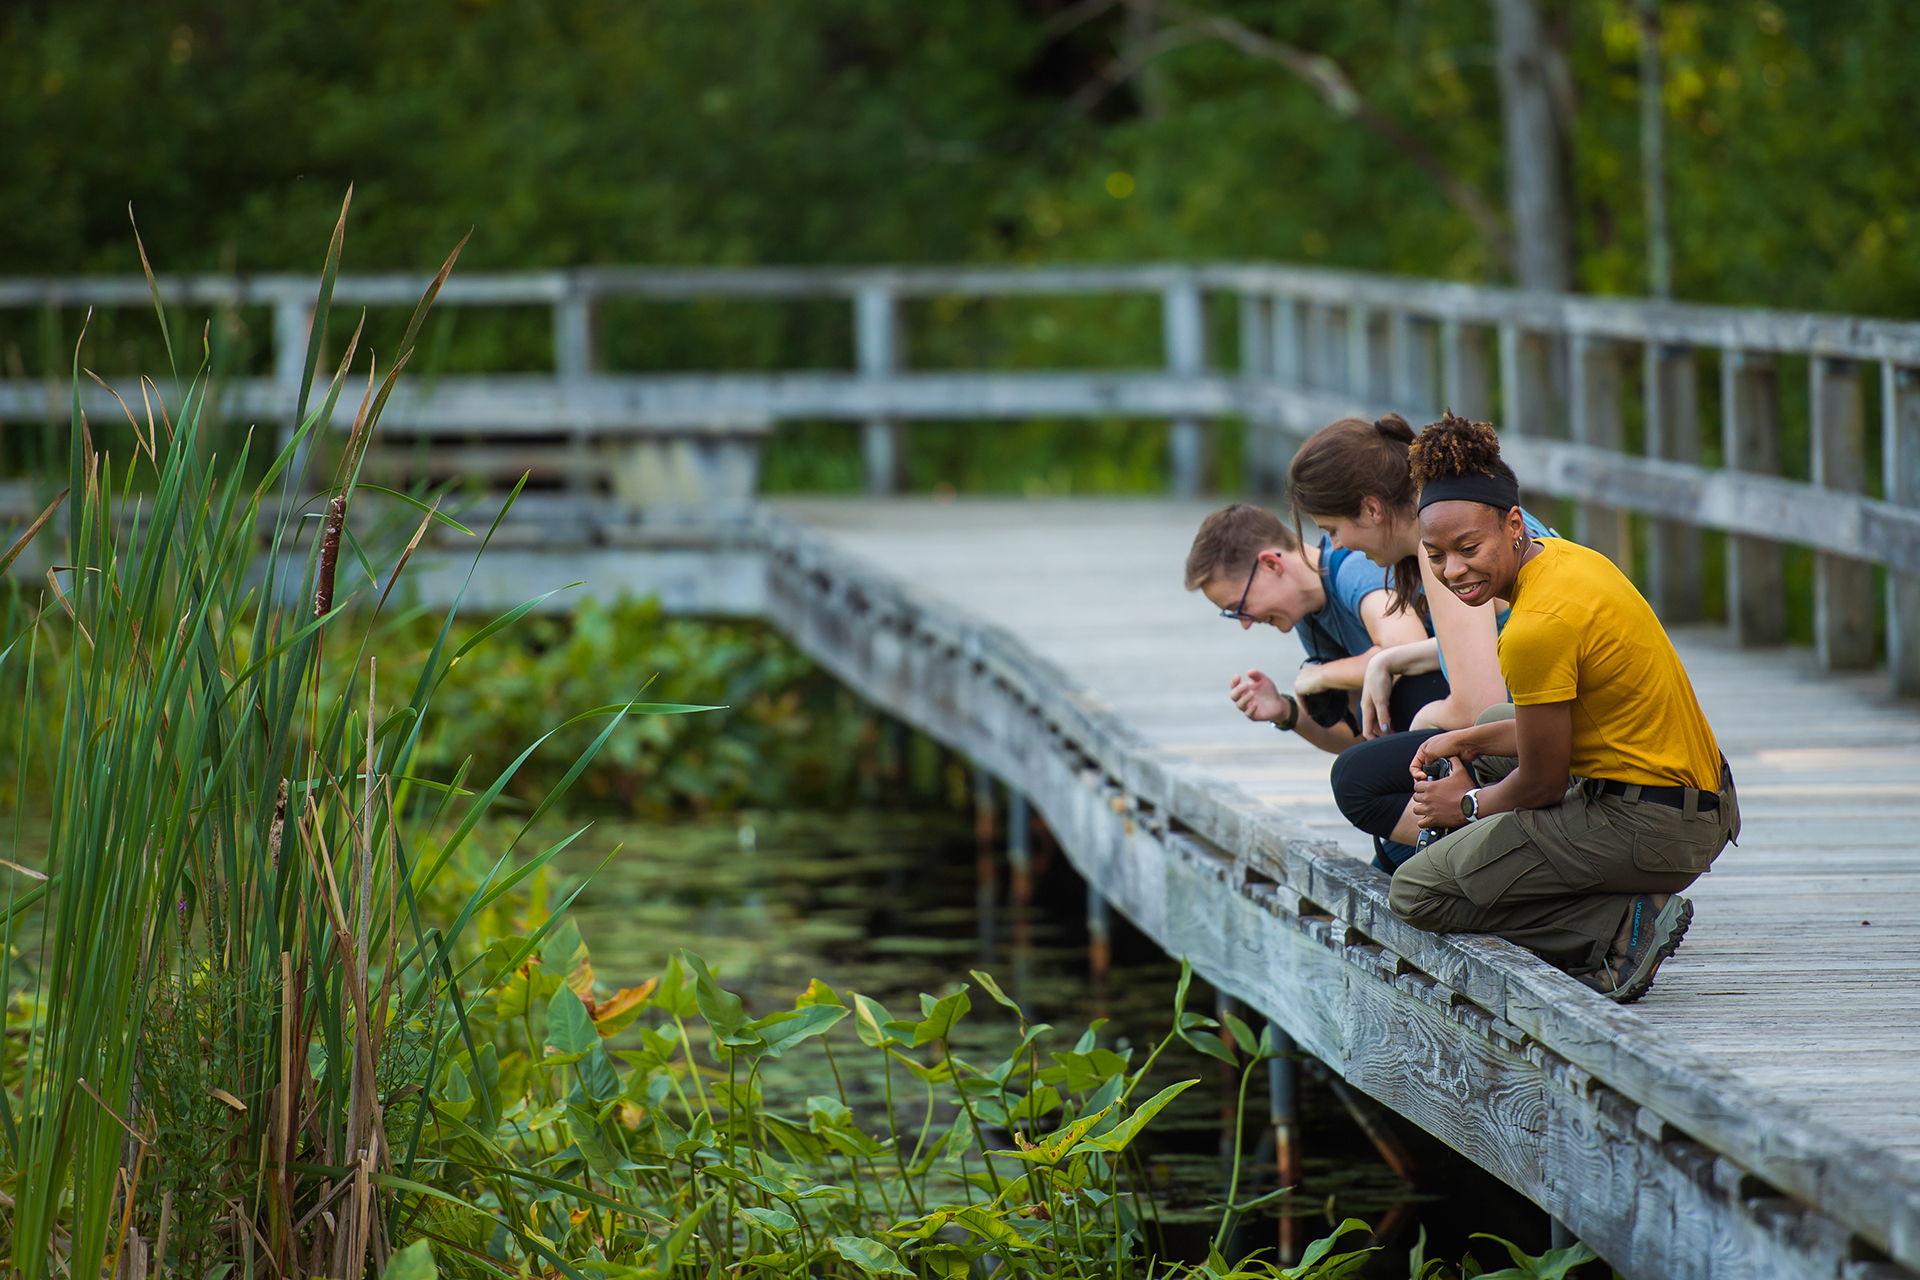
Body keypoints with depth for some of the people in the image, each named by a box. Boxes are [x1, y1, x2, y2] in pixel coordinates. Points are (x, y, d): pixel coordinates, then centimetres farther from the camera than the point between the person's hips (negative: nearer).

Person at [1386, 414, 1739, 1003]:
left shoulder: (1537, 628, -25)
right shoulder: (1566, 558, 5)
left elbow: (1542, 783, -13)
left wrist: (1469, 805, 6)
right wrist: (1466, 740, 17)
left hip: (1647, 828, -10)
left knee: (1416, 894, -2)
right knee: (1483, 744, 35)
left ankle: (1623, 929, -8)